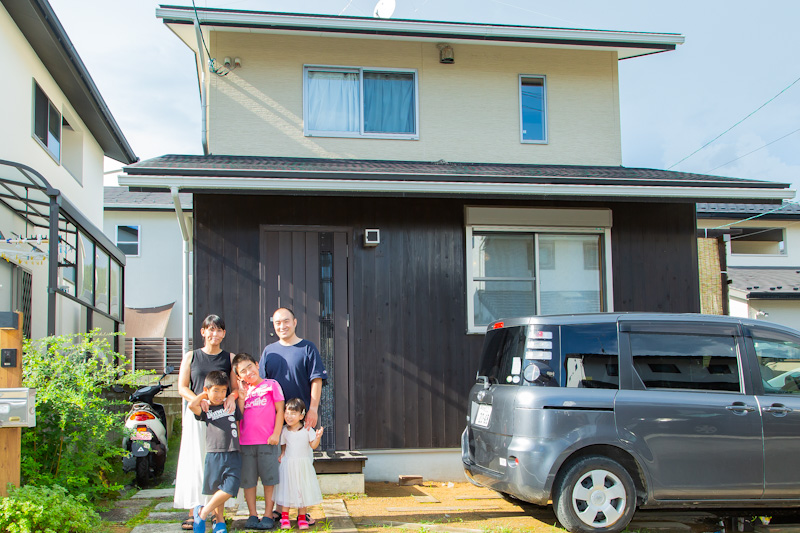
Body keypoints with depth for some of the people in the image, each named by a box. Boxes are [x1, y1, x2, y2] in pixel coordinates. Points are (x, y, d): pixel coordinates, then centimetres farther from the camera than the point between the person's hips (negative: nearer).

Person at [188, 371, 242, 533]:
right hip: (214, 454, -2)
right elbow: (192, 405, -15)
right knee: (216, 490, 5)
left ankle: (203, 512, 7)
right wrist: (203, 395, 1)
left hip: (233, 455, 2)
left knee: (229, 489, -10)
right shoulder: (205, 410, 4)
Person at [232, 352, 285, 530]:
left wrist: (276, 434, -7)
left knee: (269, 479, 0)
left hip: (268, 442, -4)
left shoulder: (271, 385, 2)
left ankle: (268, 514, 9)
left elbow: (280, 410, 0)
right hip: (246, 442, 4)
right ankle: (252, 515, 15)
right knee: (248, 480, 6)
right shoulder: (244, 390, 15)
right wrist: (241, 397, -4)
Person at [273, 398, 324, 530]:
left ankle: (302, 517, 14)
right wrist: (282, 455, -2)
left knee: (303, 490, 3)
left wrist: (318, 437, -22)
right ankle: (284, 517, 13)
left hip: (303, 465, -1)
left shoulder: (307, 430, -4)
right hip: (288, 464, 1)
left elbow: (313, 445, -5)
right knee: (287, 489, 2)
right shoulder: (285, 431, 2)